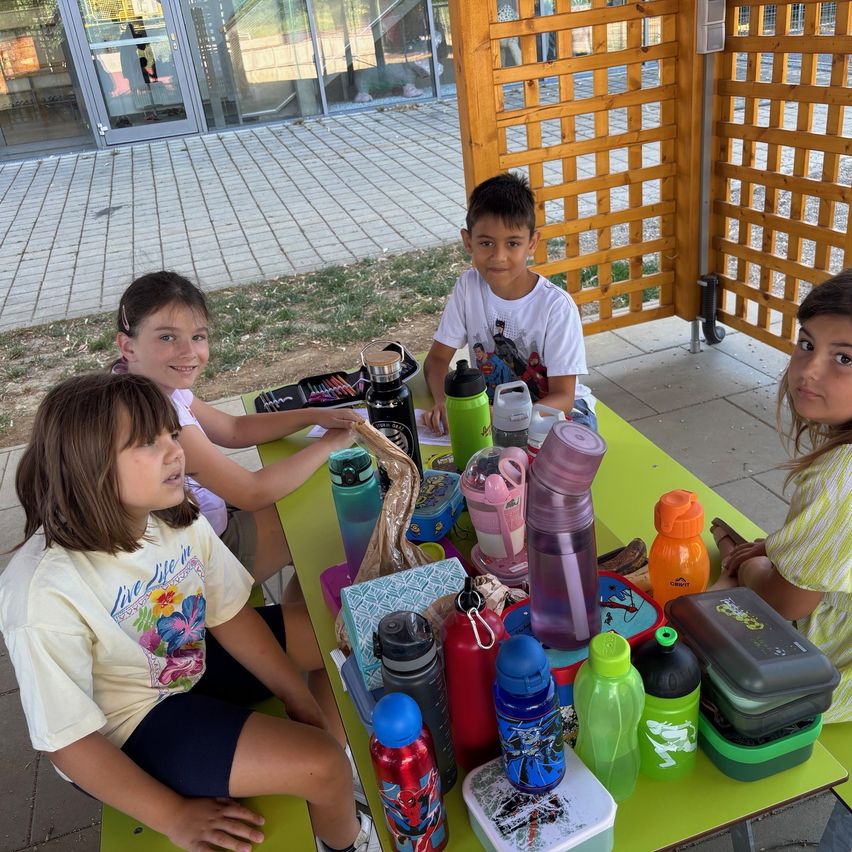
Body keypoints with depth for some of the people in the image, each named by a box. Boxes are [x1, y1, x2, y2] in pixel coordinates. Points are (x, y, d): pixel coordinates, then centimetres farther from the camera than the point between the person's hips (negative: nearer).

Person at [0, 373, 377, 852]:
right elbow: (69, 740, -24)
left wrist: (299, 698, -5)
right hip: (133, 725, -7)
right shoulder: (44, 592, -33)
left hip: (197, 659, 7)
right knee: (323, 766, -20)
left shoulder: (179, 519, -15)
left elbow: (230, 614, -3)